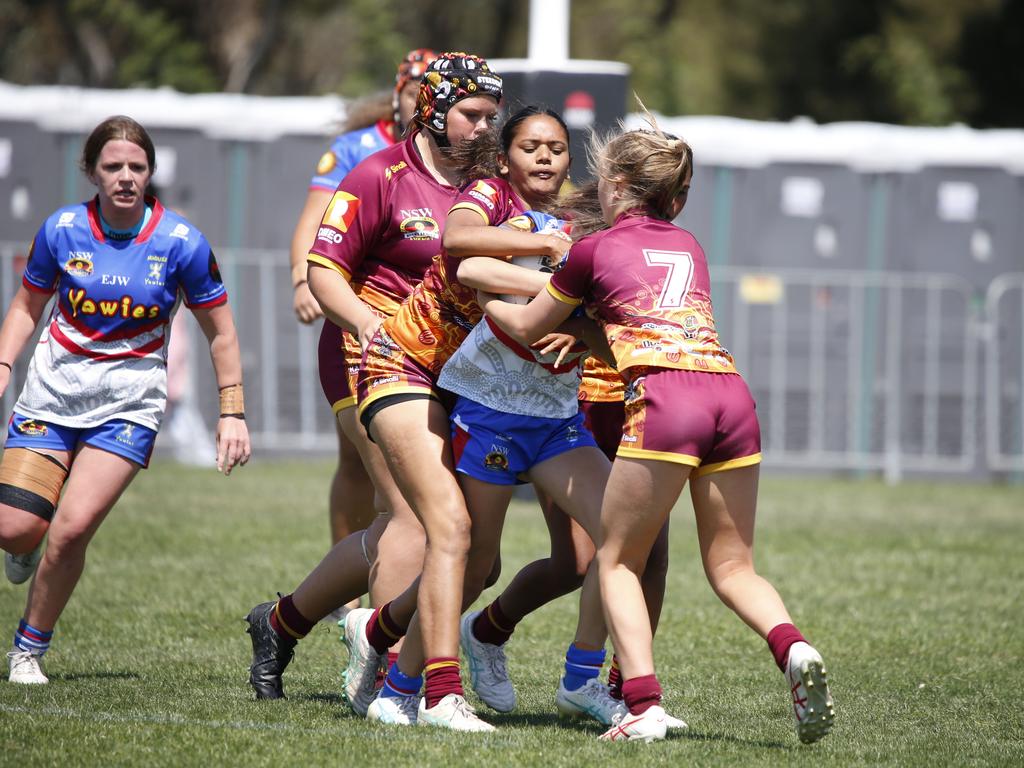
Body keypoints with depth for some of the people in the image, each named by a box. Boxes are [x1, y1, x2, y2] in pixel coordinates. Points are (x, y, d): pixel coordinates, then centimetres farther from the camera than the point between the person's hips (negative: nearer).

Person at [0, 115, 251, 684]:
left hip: (129, 401, -2)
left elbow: (221, 333, 2)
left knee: (72, 528, -18)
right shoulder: (62, 230, -5)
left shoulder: (181, 242, -9)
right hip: (54, 389, 2)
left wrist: (233, 413, 0)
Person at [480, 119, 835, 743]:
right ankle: (793, 650, -18)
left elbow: (527, 328, 27)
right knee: (732, 566, 12)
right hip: (732, 393, 5)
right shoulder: (689, 247, 27)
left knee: (617, 560, 9)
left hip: (663, 397, -5)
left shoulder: (596, 250, 13)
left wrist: (483, 299, 45)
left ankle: (643, 706, -9)